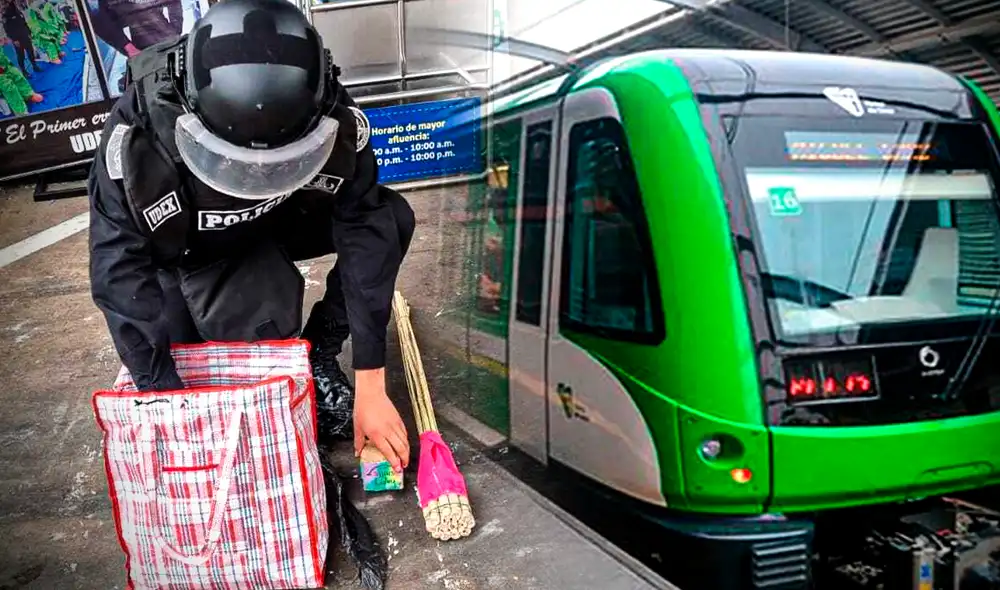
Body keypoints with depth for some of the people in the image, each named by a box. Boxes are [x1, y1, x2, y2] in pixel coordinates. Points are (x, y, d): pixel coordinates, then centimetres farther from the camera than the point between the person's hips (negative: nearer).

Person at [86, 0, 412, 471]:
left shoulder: (336, 125, -33)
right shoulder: (137, 135, -36)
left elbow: (365, 241, -29)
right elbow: (121, 278, -32)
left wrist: (371, 390, -28)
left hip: (281, 221, 3)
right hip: (188, 249, -2)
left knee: (389, 218, -22)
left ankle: (318, 355, -2)